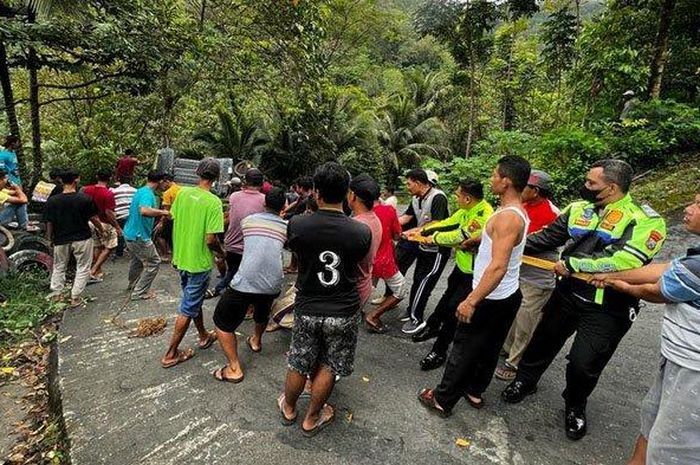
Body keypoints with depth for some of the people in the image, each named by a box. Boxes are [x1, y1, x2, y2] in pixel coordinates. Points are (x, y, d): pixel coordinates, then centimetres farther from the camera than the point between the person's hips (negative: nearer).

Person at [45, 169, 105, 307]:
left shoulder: (52, 201, -9)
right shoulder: (85, 199, -14)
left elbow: (49, 223, -3)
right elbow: (94, 219, -7)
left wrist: (49, 238, 13)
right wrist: (101, 231, 10)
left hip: (61, 240, 2)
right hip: (82, 239, -2)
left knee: (59, 267, 22)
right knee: (83, 268, 10)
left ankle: (56, 293, 27)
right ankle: (75, 297, 10)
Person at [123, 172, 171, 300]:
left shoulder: (140, 191, 10)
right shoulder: (148, 194, -21)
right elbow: (144, 211, -41)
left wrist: (159, 214, 29)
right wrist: (162, 212, -28)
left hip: (130, 233, 10)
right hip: (139, 236, -10)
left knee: (137, 260, 27)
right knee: (154, 263, 1)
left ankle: (133, 285, 45)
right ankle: (139, 292, 7)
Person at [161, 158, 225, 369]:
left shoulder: (183, 192, -2)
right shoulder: (213, 201, -21)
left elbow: (173, 220, 8)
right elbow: (211, 239, -23)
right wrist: (222, 252, -3)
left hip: (180, 257, 7)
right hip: (199, 261, -7)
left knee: (194, 300, 24)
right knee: (188, 309, 7)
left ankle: (204, 336, 42)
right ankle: (171, 354, 18)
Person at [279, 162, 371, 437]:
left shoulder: (296, 225, -16)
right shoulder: (361, 232, -16)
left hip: (307, 309, 1)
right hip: (344, 312, 0)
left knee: (298, 364, 21)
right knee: (328, 367, 19)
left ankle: (288, 409, 46)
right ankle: (311, 419, 37)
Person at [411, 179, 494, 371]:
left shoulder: (484, 216, -30)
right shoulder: (467, 210, -2)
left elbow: (459, 236, -27)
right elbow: (447, 223, 6)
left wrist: (434, 238, -12)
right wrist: (422, 231, 2)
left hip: (474, 271, -9)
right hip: (462, 264, 9)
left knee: (454, 308, -3)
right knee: (448, 295, 24)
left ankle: (439, 351, 12)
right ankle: (432, 326, 47)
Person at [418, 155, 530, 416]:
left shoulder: (507, 217, -25)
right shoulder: (519, 213, 6)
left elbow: (498, 266, -32)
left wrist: (471, 301, -31)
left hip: (491, 299, -9)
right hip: (509, 295, 9)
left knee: (464, 350, 4)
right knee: (489, 348, 21)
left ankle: (442, 401, 18)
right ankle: (475, 392, 39)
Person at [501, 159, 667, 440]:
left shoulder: (644, 220, -14)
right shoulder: (578, 209, 2)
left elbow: (627, 261, -27)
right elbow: (548, 237, 8)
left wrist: (572, 264, -25)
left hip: (607, 309, -4)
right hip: (567, 294, 5)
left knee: (584, 365, 2)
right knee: (542, 342, 19)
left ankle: (575, 407, 34)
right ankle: (525, 381, 45)